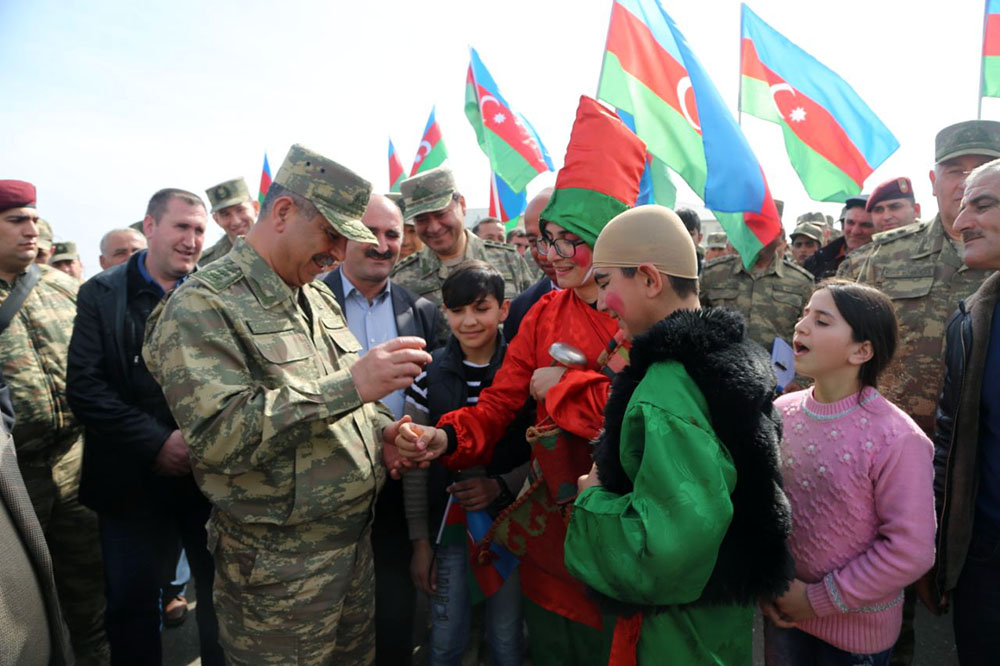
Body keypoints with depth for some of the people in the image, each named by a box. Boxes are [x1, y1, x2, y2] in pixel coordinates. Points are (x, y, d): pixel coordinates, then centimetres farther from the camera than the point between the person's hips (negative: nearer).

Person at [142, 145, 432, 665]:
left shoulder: (319, 297, 9)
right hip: (278, 568, -7)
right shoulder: (203, 305, -16)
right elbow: (216, 435, -27)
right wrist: (351, 386, -31)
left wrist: (383, 428, -2)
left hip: (356, 539, 7)